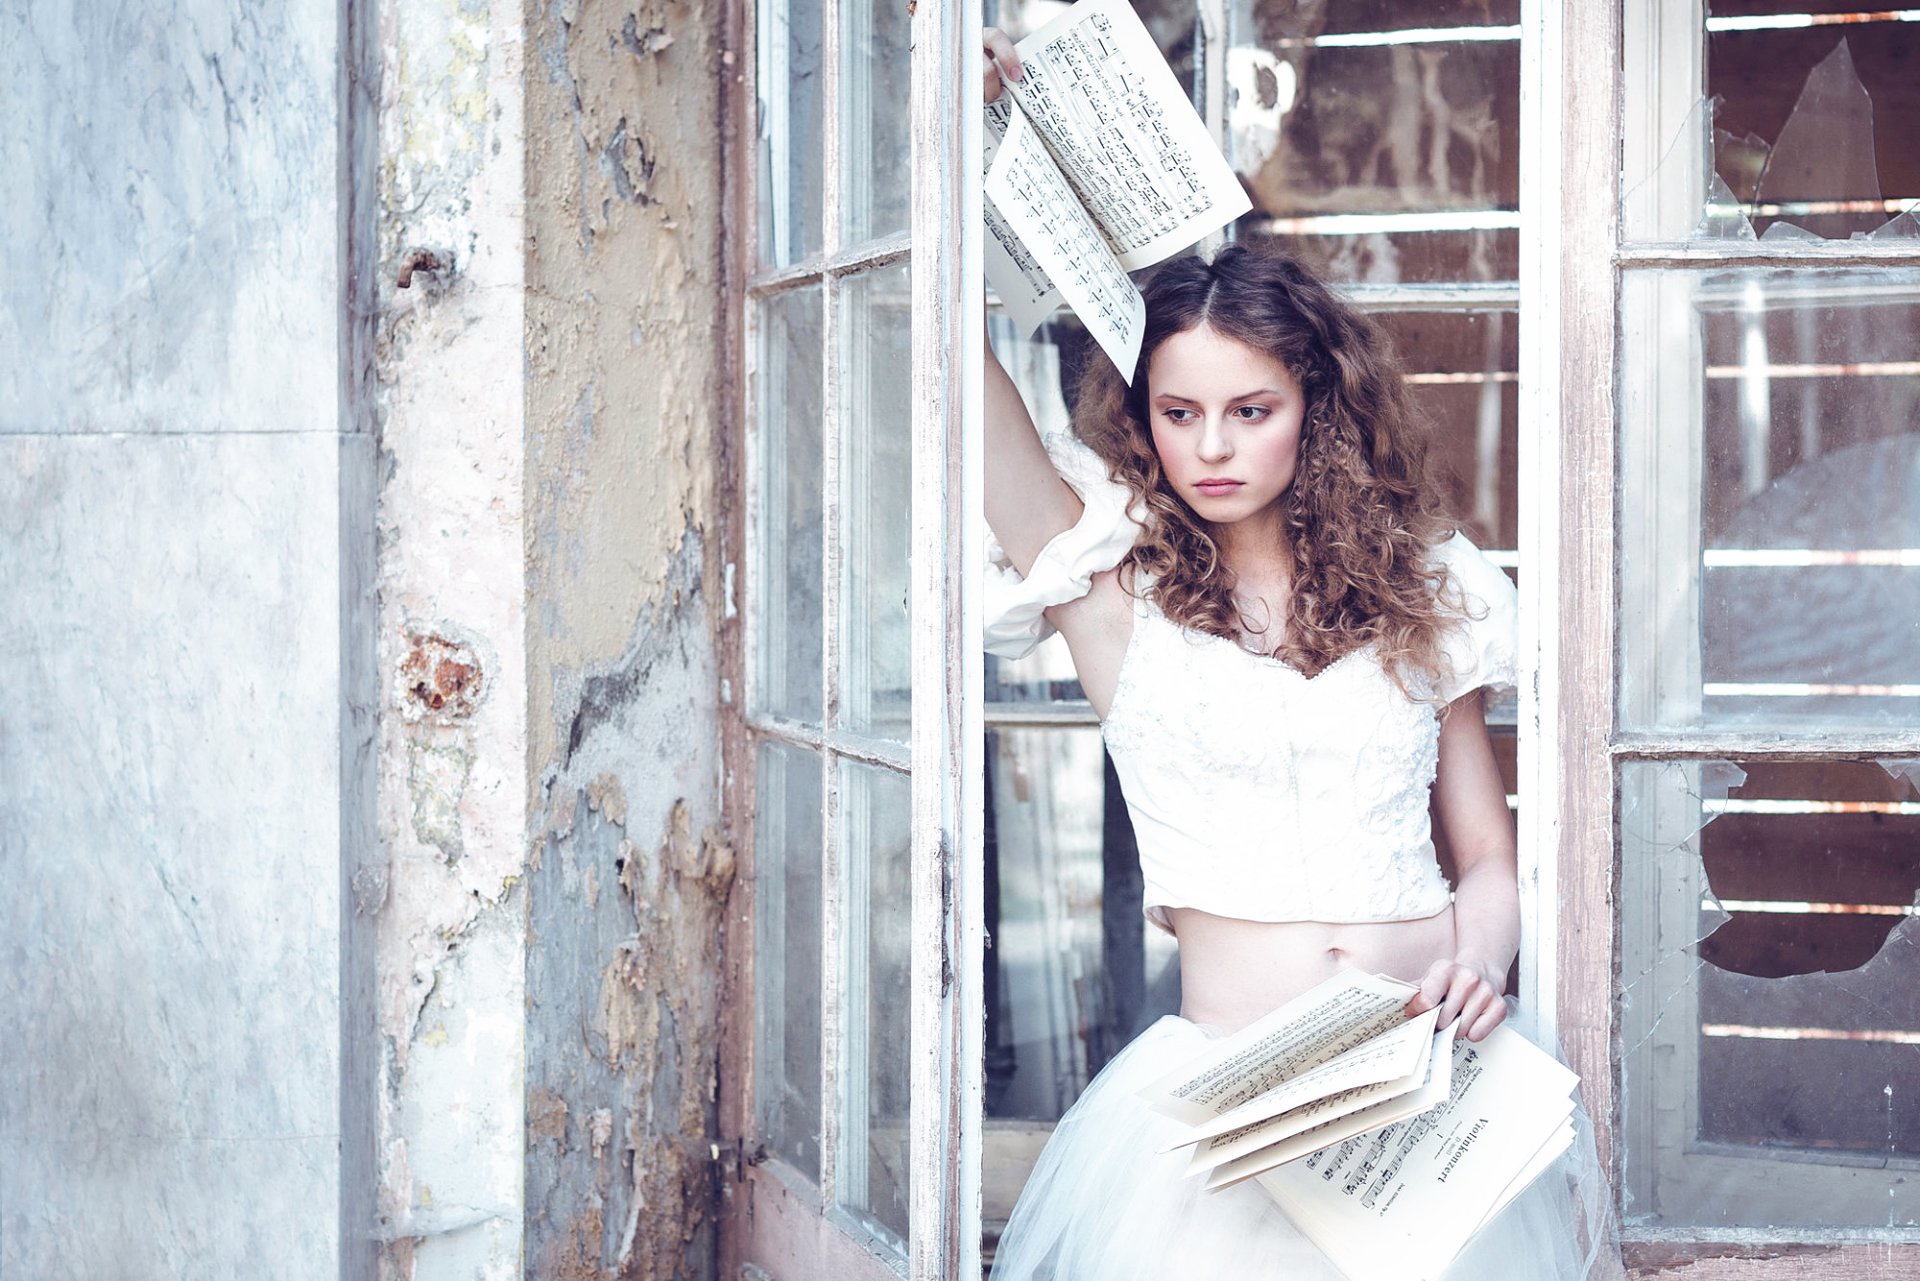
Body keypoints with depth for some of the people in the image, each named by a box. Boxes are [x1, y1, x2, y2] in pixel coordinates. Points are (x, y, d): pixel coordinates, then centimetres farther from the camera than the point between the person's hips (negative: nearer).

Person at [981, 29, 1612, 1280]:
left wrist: (1480, 956, -5)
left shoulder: (1419, 590, 12)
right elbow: (962, 373, -4)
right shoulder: (1116, 581, 6)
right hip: (1222, 1082, -2)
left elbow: (1490, 858, 16)